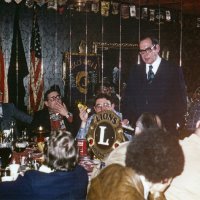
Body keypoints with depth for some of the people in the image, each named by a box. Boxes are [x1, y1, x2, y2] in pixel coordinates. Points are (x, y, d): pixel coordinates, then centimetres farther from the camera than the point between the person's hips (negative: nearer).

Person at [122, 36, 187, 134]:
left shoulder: (174, 71, 2)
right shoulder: (136, 71, 13)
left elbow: (181, 101, 0)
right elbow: (128, 98, 12)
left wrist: (177, 123, -10)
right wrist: (126, 118, -2)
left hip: (165, 127, -2)